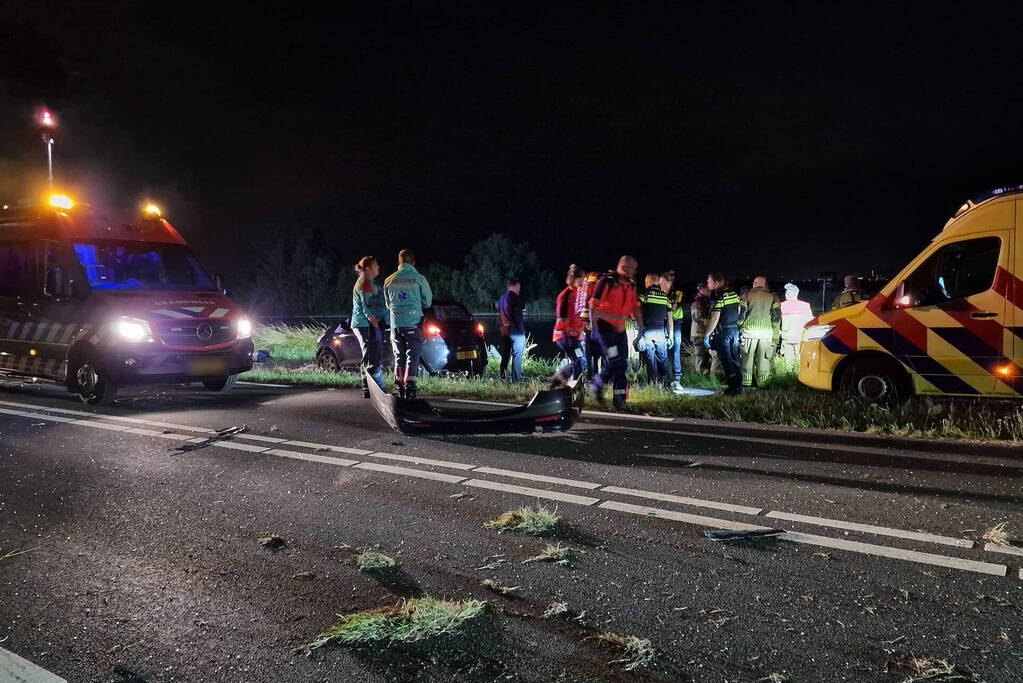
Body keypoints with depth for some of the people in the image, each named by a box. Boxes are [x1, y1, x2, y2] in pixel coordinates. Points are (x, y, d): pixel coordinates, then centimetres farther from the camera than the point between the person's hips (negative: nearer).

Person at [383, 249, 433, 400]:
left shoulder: (389, 280, 4)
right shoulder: (418, 279, -5)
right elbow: (427, 302, 4)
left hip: (396, 324, 3)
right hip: (413, 323, -3)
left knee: (399, 357, 13)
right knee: (413, 356, 1)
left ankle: (400, 388, 15)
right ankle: (409, 387, -7)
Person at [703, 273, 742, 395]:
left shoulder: (717, 296, -16)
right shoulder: (734, 293, 7)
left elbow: (715, 318, -21)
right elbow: (739, 312, 16)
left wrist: (707, 335, -16)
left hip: (722, 332, -7)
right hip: (735, 330, 7)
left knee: (726, 360, -1)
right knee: (734, 359, 14)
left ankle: (733, 387, 0)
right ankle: (738, 385, 18)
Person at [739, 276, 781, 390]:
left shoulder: (747, 295, 7)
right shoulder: (773, 297, 11)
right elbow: (777, 317, 4)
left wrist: (739, 329, 7)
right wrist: (775, 337, 5)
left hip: (749, 330, -1)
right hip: (766, 332, 1)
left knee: (747, 358, 3)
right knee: (763, 359, 6)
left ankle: (746, 384, 0)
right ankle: (762, 383, 4)